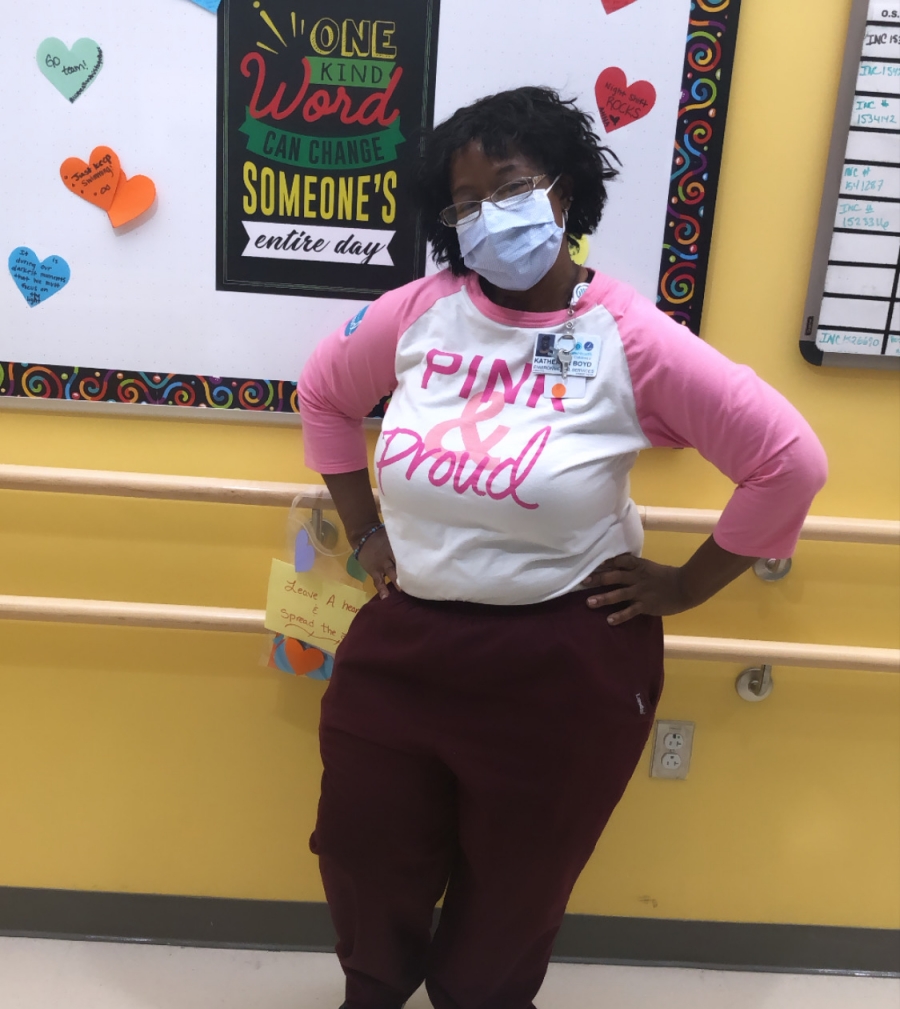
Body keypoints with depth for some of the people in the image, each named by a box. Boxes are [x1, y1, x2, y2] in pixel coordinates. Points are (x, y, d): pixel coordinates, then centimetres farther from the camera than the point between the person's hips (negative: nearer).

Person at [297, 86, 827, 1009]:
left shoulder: (628, 339, -14)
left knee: (513, 889, 19)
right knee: (361, 858, 20)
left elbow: (790, 460, -10)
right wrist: (362, 528, 10)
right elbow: (323, 393, 15)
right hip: (402, 642, 4)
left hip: (565, 664, -3)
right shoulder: (419, 312, -3)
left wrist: (687, 585, -6)